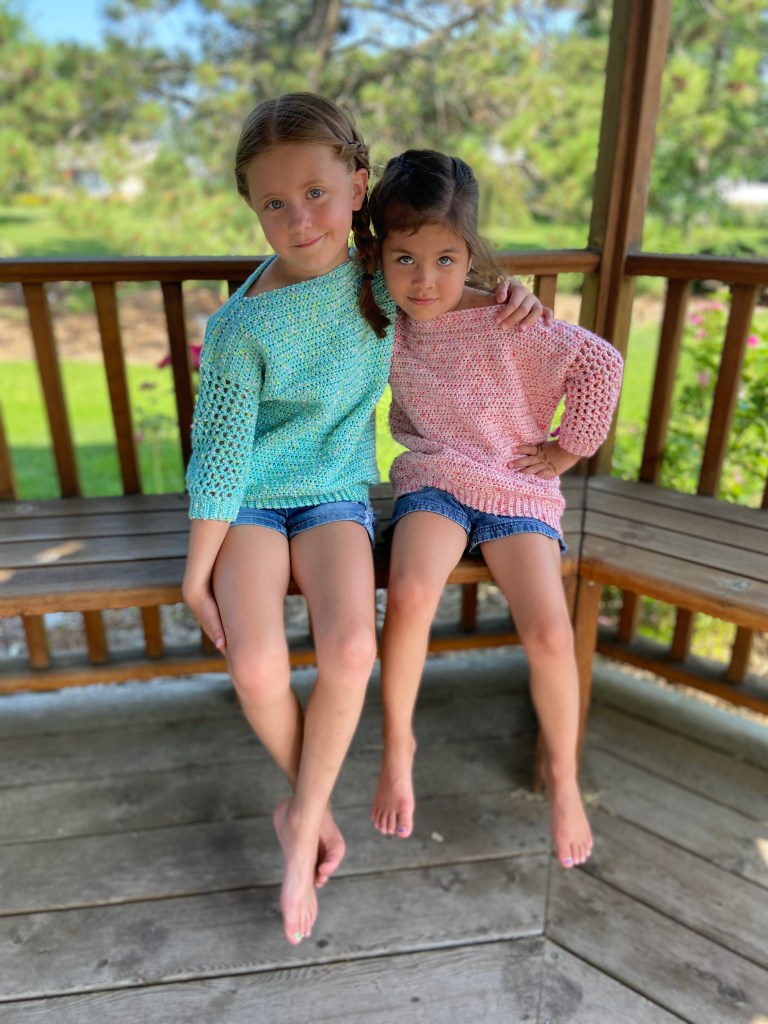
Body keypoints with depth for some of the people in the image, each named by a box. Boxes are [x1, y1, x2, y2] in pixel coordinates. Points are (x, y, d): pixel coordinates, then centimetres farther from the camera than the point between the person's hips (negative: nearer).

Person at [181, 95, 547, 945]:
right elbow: (218, 456, -11)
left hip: (335, 492, 2)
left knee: (351, 648, -23)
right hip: (252, 499, -2)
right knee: (257, 666, -23)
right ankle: (313, 802, 10)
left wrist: (504, 298, 0)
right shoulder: (242, 326, -15)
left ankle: (301, 816, 2)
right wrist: (196, 573, -8)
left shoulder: (379, 272, -2)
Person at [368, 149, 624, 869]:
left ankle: (562, 771, 12)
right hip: (433, 479, 2)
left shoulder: (508, 323, -13)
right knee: (409, 596, -28)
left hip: (518, 486, -1)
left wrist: (566, 449, -3)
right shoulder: (385, 324, 0)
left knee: (549, 633, -18)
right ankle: (397, 743, -1)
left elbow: (600, 363, -8)